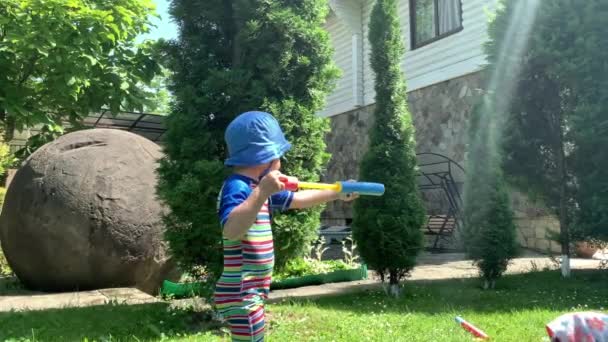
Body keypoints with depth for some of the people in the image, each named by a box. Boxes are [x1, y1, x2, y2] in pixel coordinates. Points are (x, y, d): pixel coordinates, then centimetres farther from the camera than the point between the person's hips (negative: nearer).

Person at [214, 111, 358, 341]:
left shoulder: (255, 187, 12)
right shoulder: (237, 187, -18)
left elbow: (298, 200, 24)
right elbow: (232, 230, -37)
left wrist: (337, 194, 28)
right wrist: (261, 192, -42)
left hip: (250, 295, 10)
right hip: (240, 297, -10)